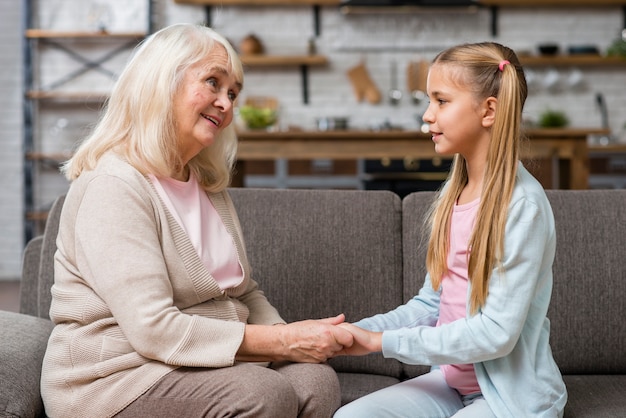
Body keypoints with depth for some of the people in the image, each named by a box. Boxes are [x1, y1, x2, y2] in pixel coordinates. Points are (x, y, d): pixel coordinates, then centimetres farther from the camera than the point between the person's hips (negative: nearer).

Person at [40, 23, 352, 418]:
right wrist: (280, 341, -21)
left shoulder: (209, 186, 16)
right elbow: (153, 330, -22)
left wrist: (286, 334, -6)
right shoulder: (113, 185, -14)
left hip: (205, 364, 7)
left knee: (317, 378, -21)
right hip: (115, 380, -7)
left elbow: (246, 293, 16)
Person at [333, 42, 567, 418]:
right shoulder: (453, 192, 5)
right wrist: (361, 330, -6)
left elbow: (497, 333, -21)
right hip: (452, 381, 6)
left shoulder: (523, 204, -18)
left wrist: (382, 342, -18)